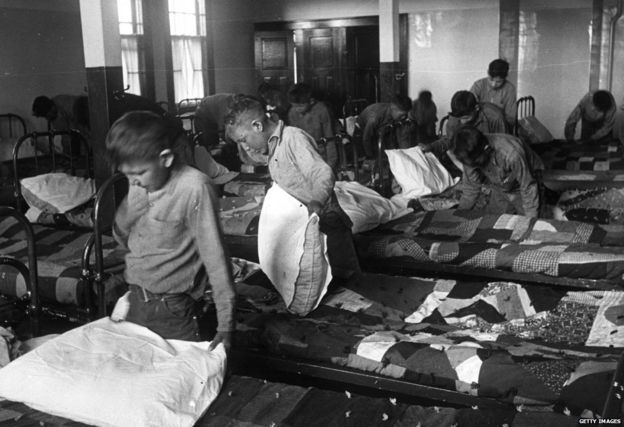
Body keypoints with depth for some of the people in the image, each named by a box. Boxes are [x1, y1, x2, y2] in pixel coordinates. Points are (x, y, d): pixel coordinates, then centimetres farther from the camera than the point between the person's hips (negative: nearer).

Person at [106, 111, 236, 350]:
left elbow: (215, 258, -19)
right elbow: (121, 237, 9)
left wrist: (226, 325, -19)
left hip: (172, 311, -6)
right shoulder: (140, 184, 0)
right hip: (135, 301, 6)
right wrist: (134, 202, -12)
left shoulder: (194, 188, -20)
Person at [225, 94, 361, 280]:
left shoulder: (293, 137, -14)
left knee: (345, 278, -5)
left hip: (325, 224, -9)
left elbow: (324, 174, -27)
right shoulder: (273, 148, 16)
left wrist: (316, 202, -41)